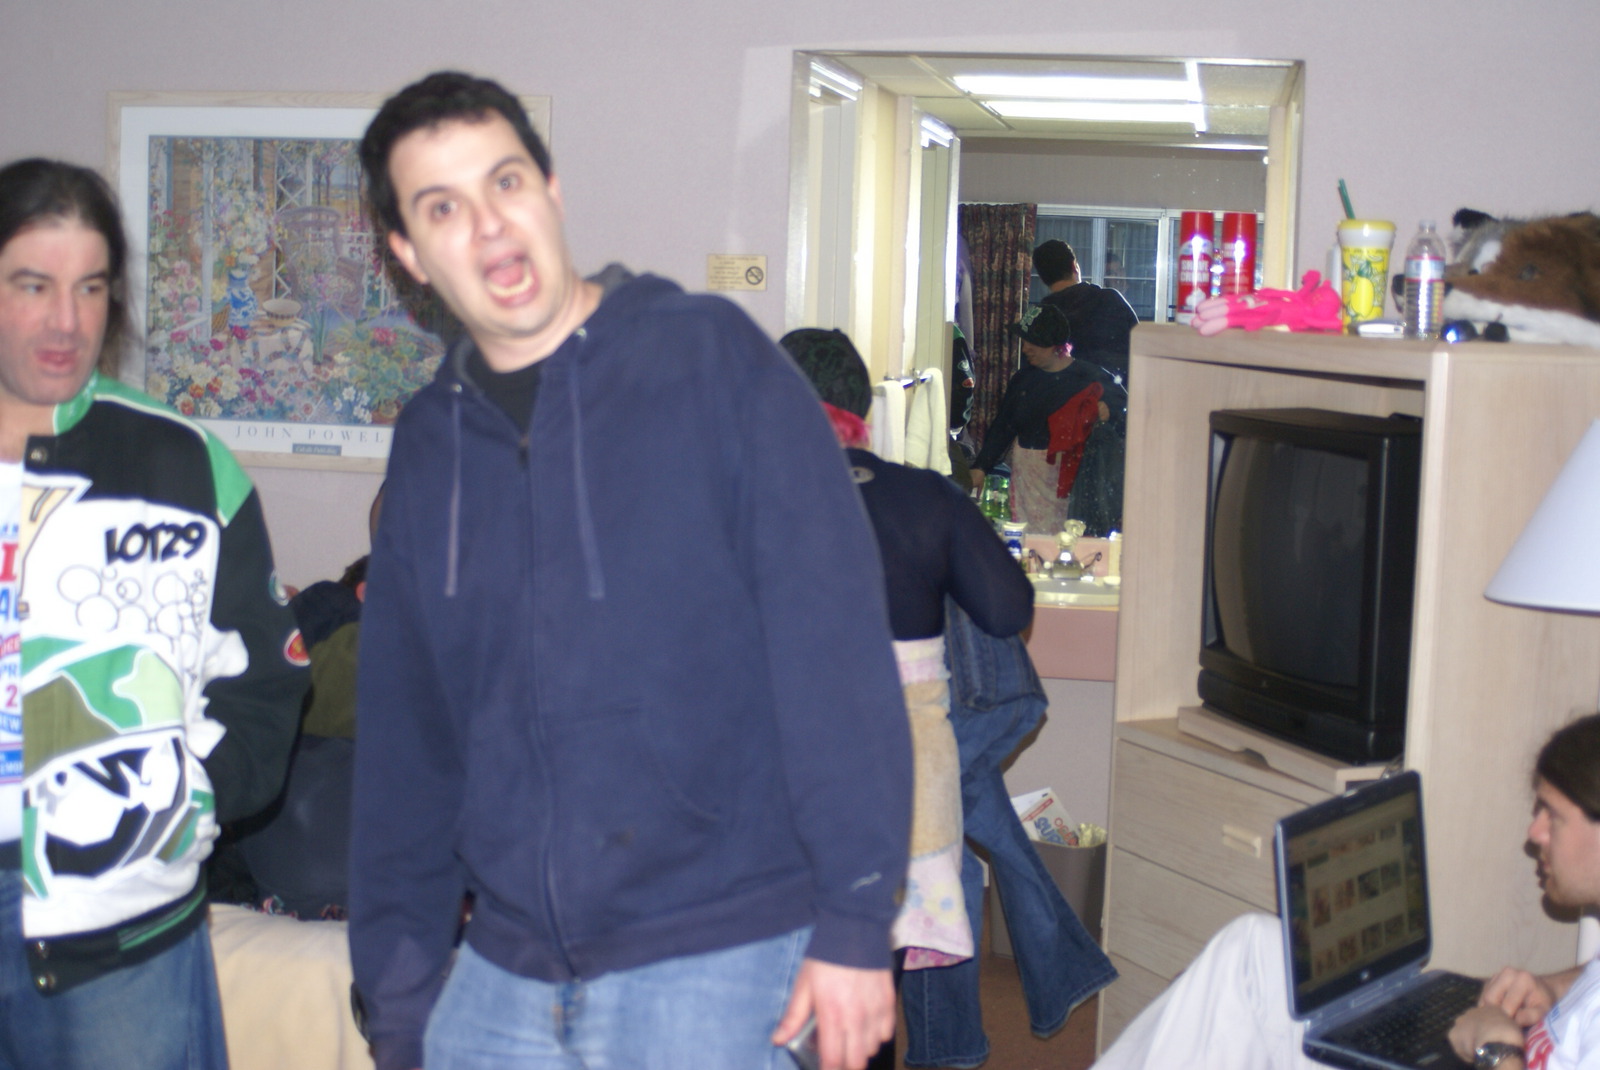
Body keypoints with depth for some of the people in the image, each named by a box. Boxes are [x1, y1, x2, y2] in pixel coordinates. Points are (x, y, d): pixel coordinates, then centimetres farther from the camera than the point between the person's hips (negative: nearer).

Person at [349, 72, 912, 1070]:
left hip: (713, 957, -5)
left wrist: (853, 920, -16)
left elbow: (835, 643, -12)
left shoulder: (711, 356, -7)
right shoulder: (431, 438, 8)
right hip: (503, 970, 5)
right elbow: (403, 732, 12)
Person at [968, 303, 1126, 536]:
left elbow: (1124, 409, -1)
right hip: (1028, 479, 4)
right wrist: (981, 467, 5)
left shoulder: (1090, 376, -1)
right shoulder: (1023, 380, 13)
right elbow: (1002, 427, 14)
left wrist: (1107, 413, -22)